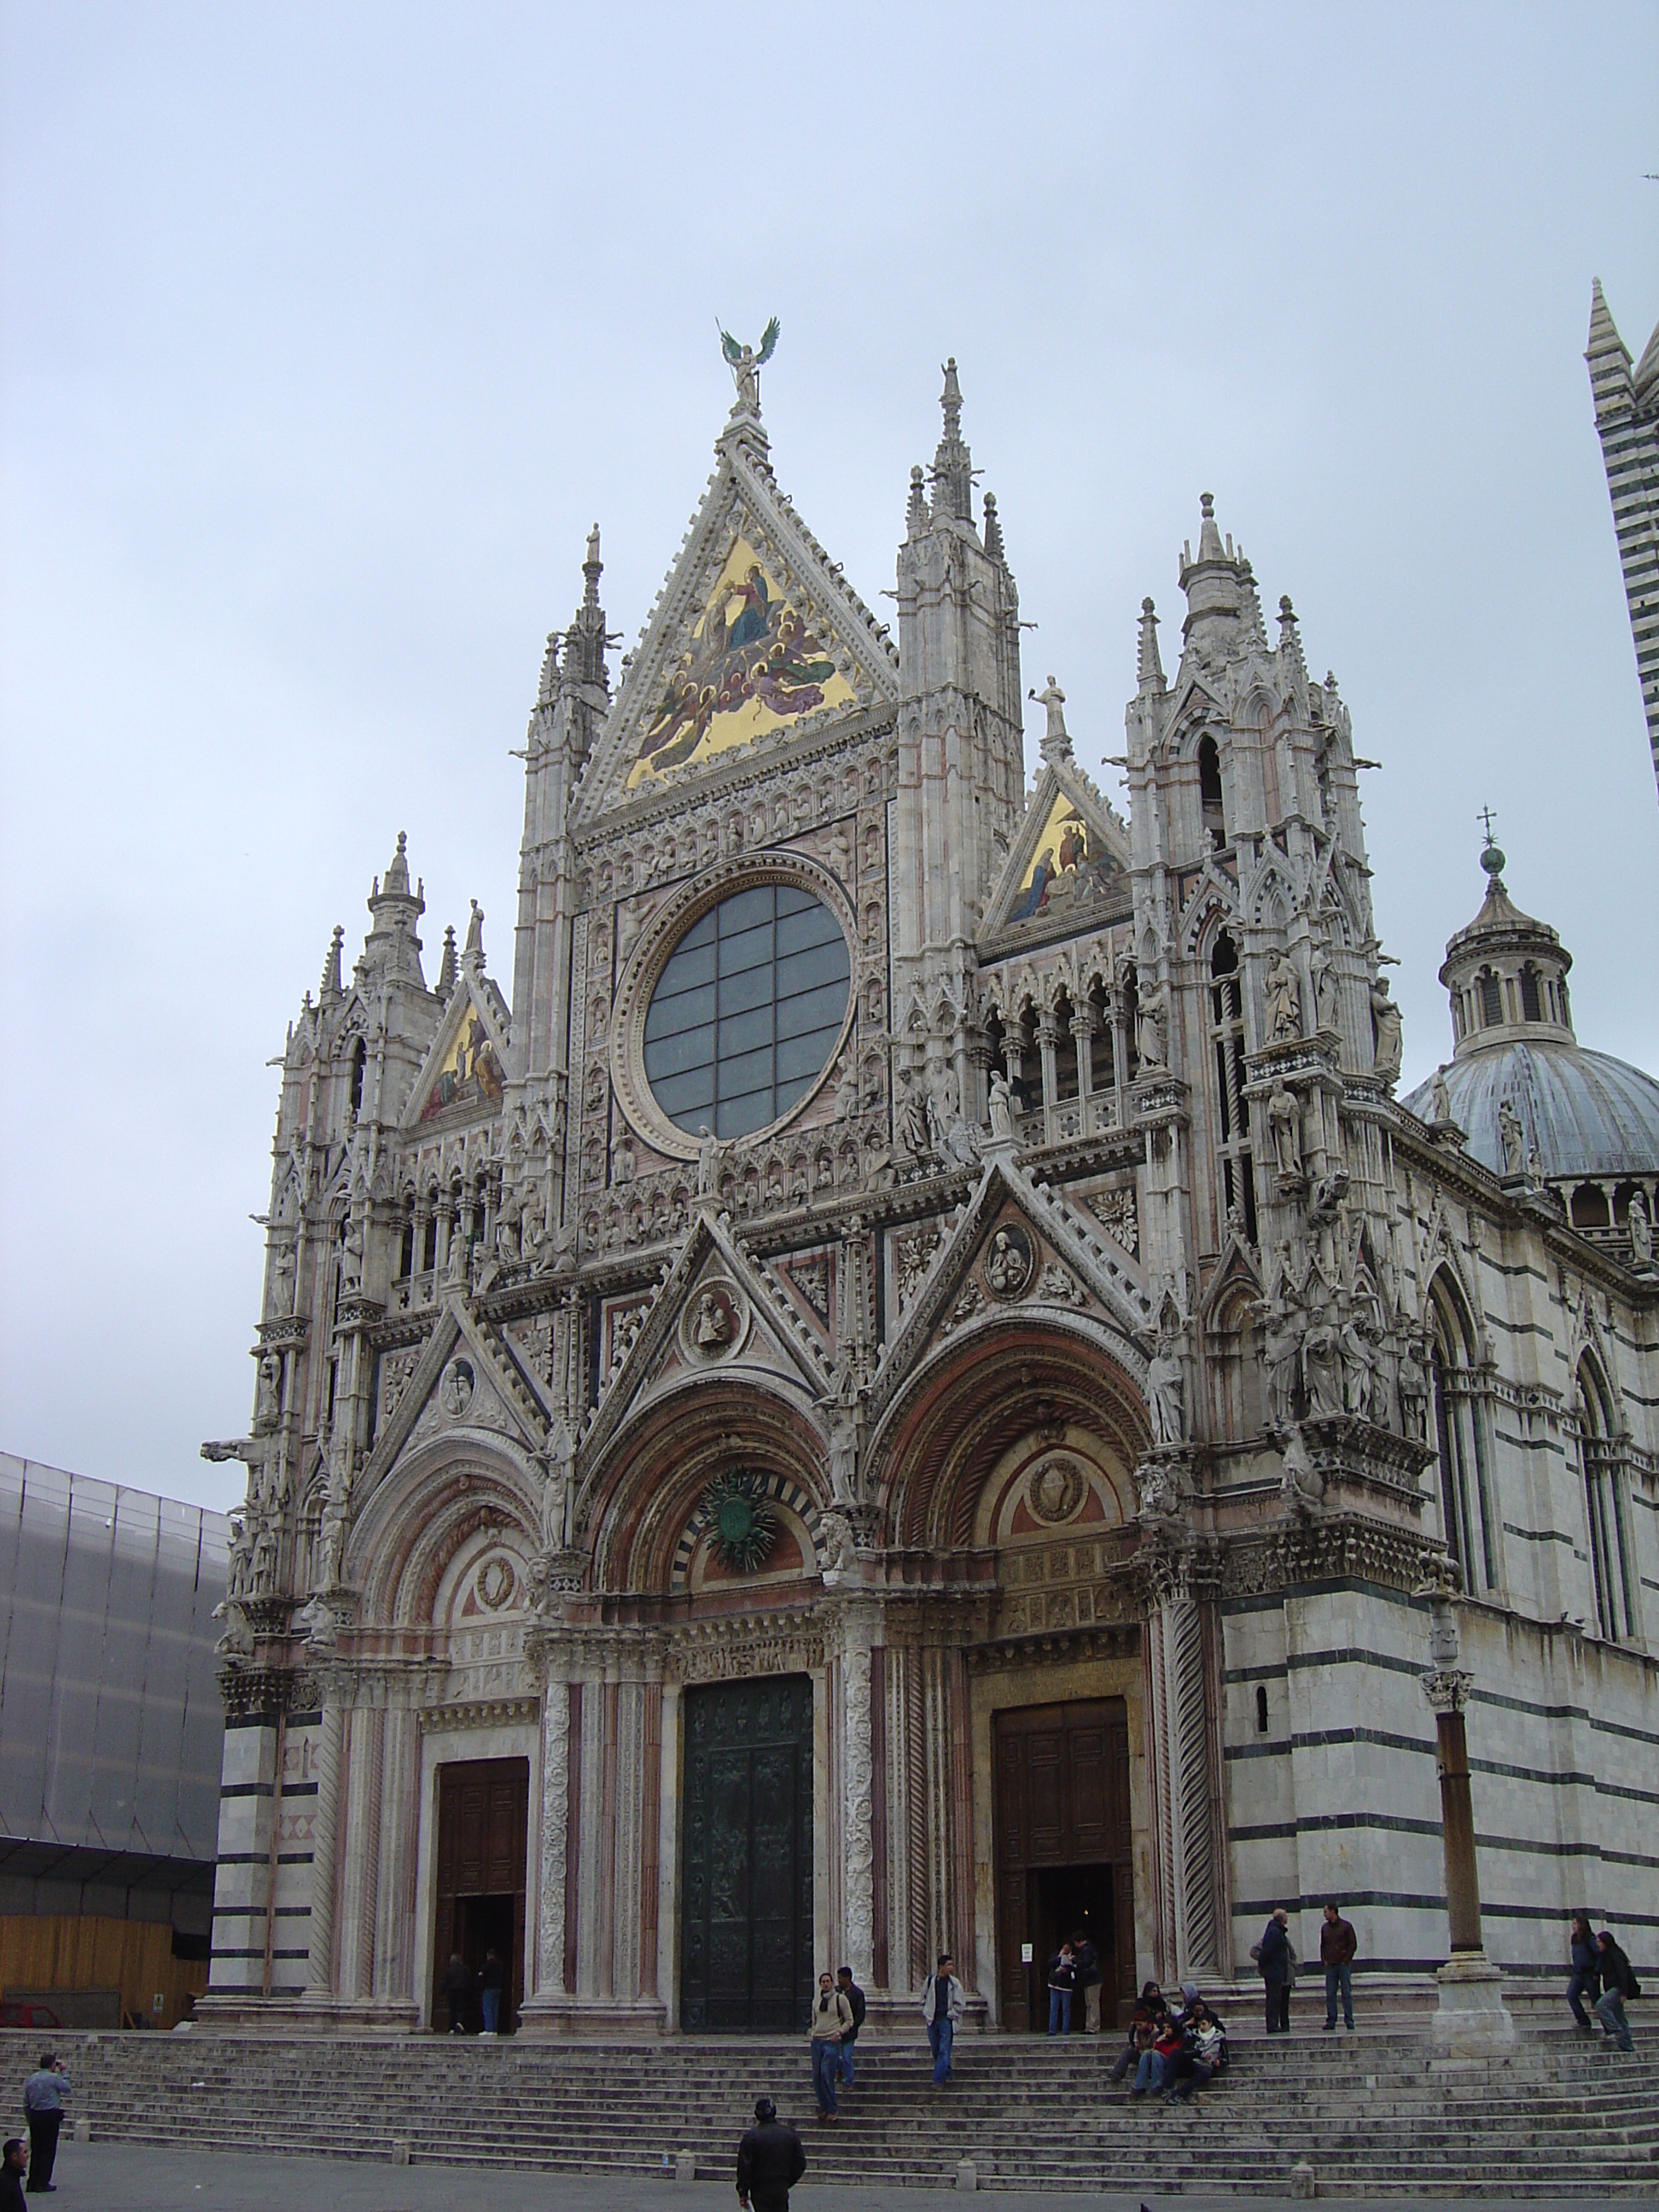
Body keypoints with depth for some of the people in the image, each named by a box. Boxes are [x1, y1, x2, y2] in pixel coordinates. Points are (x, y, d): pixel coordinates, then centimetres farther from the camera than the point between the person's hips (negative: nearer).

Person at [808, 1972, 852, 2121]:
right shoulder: (817, 2001, 14)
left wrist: (838, 2032, -10)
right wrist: (812, 2034, 8)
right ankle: (823, 2108, 14)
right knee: (816, 2077, 1)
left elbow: (849, 2021, 3)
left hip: (832, 2041, -5)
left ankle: (831, 2110, -1)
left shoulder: (840, 1999, 0)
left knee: (826, 2075, -12)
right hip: (817, 2041, 5)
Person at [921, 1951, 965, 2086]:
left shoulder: (954, 1983, -3)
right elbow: (924, 1998, 18)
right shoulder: (931, 1980, 3)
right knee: (935, 2050, 10)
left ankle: (939, 2080, -10)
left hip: (946, 2021, -3)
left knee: (944, 2051, -10)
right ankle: (947, 2074, 29)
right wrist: (926, 2012, 8)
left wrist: (951, 2015, -6)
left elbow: (960, 2004, 1)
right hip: (932, 2020, 3)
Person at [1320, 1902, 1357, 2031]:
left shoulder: (1346, 1926, 0)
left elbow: (1353, 1944, -1)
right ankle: (1331, 2020, 2)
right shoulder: (1325, 1928, 14)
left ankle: (1349, 2020, 2)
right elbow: (1322, 1946, 18)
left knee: (1347, 1993, -2)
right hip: (1330, 1966, 4)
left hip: (1344, 1964, -4)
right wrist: (1324, 1960, 4)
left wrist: (1346, 1960, -9)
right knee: (1330, 1995, 0)